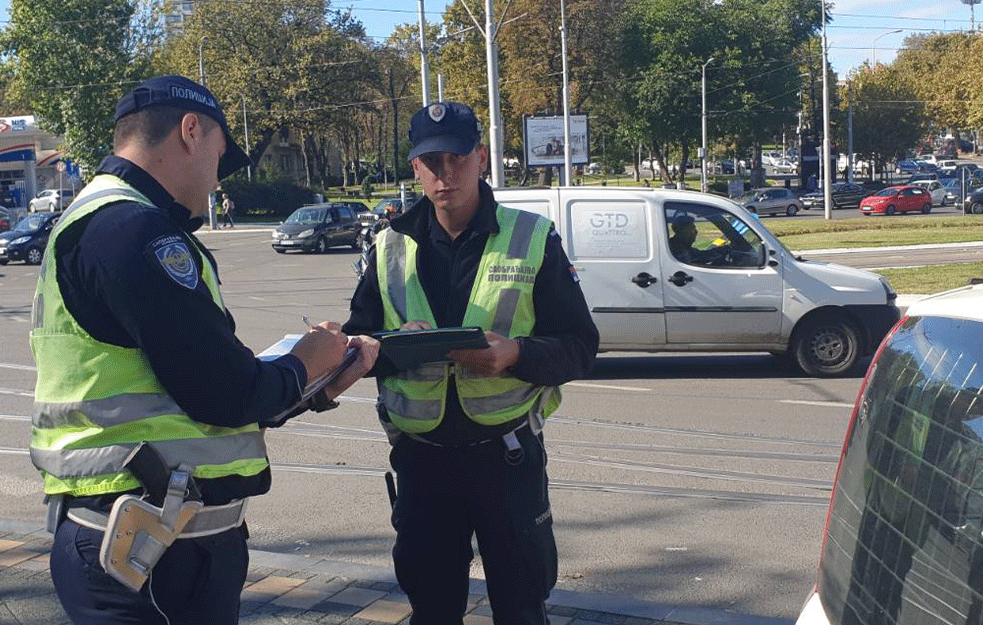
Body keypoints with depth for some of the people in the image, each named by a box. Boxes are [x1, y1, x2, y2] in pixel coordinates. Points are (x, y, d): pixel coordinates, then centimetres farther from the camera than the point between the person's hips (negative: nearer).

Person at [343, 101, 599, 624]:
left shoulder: (532, 239, -2)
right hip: (421, 457, 2)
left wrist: (517, 355, -24)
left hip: (508, 454, -2)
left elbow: (580, 345, -4)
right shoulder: (391, 247, 6)